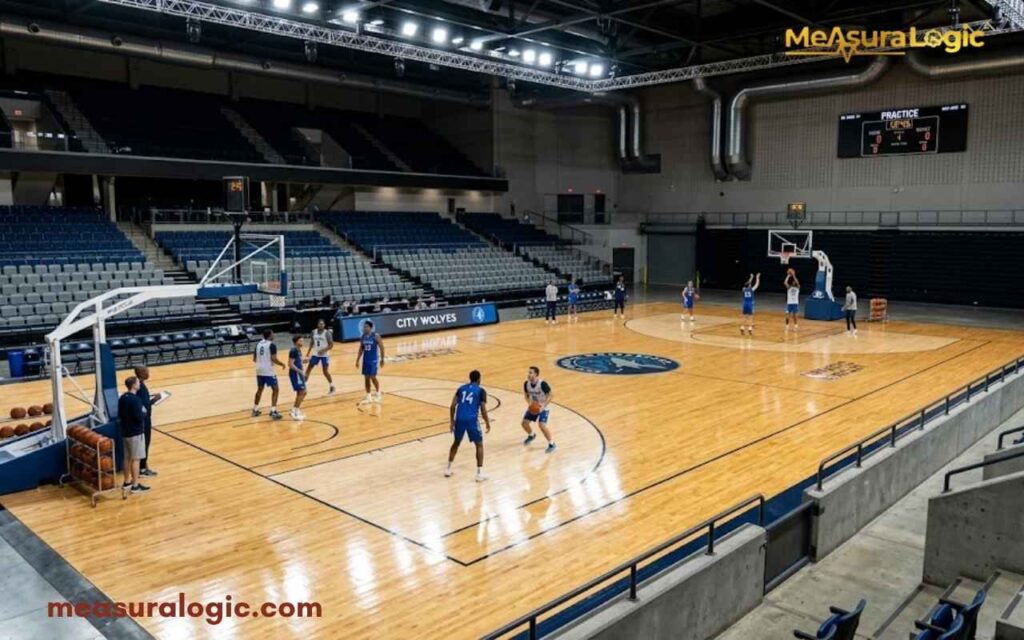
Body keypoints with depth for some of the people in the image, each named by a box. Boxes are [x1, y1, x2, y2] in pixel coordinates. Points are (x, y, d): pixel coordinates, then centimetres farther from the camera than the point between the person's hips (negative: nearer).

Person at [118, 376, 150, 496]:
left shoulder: (122, 397, 6)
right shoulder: (135, 399, -21)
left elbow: (119, 415, 13)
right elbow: (139, 417, -24)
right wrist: (144, 412, -6)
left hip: (125, 431, 9)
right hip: (136, 433, -9)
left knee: (127, 458, 16)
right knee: (136, 459, -1)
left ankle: (127, 482, 25)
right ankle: (135, 485, 4)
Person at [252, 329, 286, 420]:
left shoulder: (258, 344, 10)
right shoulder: (272, 345, -12)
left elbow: (254, 359, 15)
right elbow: (274, 359, -19)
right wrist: (282, 364, -2)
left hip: (259, 370, 7)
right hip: (269, 371, -7)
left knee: (260, 389, 23)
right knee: (275, 390, 1)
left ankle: (255, 410, 30)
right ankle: (273, 412, -7)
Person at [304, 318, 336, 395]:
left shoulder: (327, 333, -15)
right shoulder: (314, 332, 0)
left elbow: (331, 345, -15)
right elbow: (312, 343, 12)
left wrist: (323, 350, -27)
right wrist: (308, 353, 9)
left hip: (324, 355, -5)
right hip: (316, 354, 5)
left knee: (325, 371, -5)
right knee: (308, 368, 8)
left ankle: (332, 387, 10)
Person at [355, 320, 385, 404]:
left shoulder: (376, 336, -13)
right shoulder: (363, 336, 4)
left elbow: (381, 347, -8)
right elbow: (361, 349, 11)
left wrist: (382, 359, -6)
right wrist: (357, 360, 9)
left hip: (374, 360, -6)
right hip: (365, 360, 6)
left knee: (373, 377, -6)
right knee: (366, 378, 7)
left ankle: (378, 394, 14)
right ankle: (368, 397, 15)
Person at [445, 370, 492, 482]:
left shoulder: (461, 388, 17)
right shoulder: (481, 391, 5)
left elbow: (452, 407, 10)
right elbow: (483, 410, -2)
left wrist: (452, 421, 20)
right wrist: (488, 424, 11)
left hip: (459, 419, 4)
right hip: (471, 420, -4)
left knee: (456, 443, 25)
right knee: (479, 445, 12)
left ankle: (448, 469, 29)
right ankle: (479, 473, 6)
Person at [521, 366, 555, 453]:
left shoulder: (542, 384, -28)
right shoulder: (526, 384, -12)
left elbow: (550, 395, -19)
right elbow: (526, 394, 6)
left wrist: (543, 405, -29)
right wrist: (529, 402, -13)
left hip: (542, 408, -6)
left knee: (542, 425, -21)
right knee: (524, 423, 6)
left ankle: (551, 444, -2)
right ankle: (531, 435, 40)